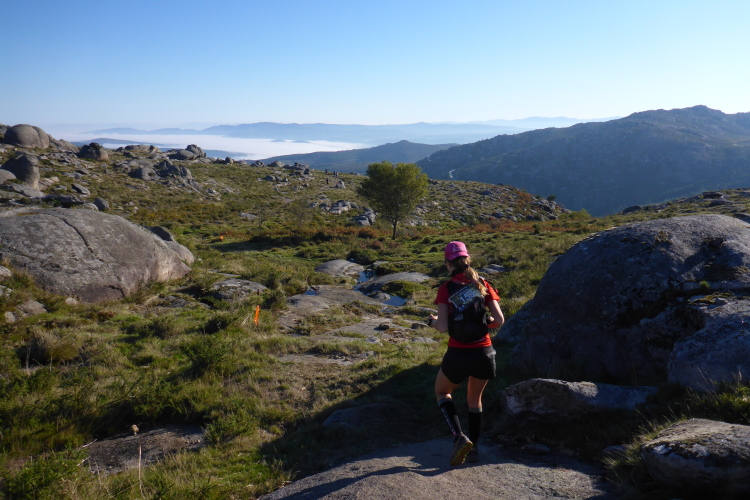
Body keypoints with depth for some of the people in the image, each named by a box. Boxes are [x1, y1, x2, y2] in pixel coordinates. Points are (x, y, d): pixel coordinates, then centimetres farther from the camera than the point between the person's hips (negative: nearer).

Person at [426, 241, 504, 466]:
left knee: (441, 392, 23)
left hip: (458, 354, -3)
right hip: (484, 353, 3)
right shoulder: (483, 285, 1)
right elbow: (499, 320, -5)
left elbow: (443, 327, -14)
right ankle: (473, 447, 34)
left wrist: (432, 321, 7)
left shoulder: (446, 289, -7)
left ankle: (459, 437, 4)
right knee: (475, 399, 27)